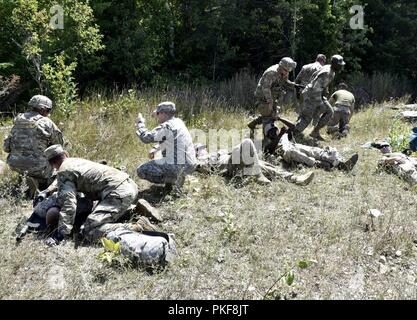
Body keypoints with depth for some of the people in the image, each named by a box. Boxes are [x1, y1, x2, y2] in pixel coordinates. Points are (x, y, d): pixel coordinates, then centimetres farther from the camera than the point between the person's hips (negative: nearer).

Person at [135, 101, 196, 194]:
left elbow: (146, 137, -15)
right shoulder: (178, 122, 10)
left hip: (179, 166, -9)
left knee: (141, 170, -3)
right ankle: (174, 177, 14)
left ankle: (171, 179, -7)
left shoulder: (166, 127, -18)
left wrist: (140, 123, 0)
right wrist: (155, 148, 11)